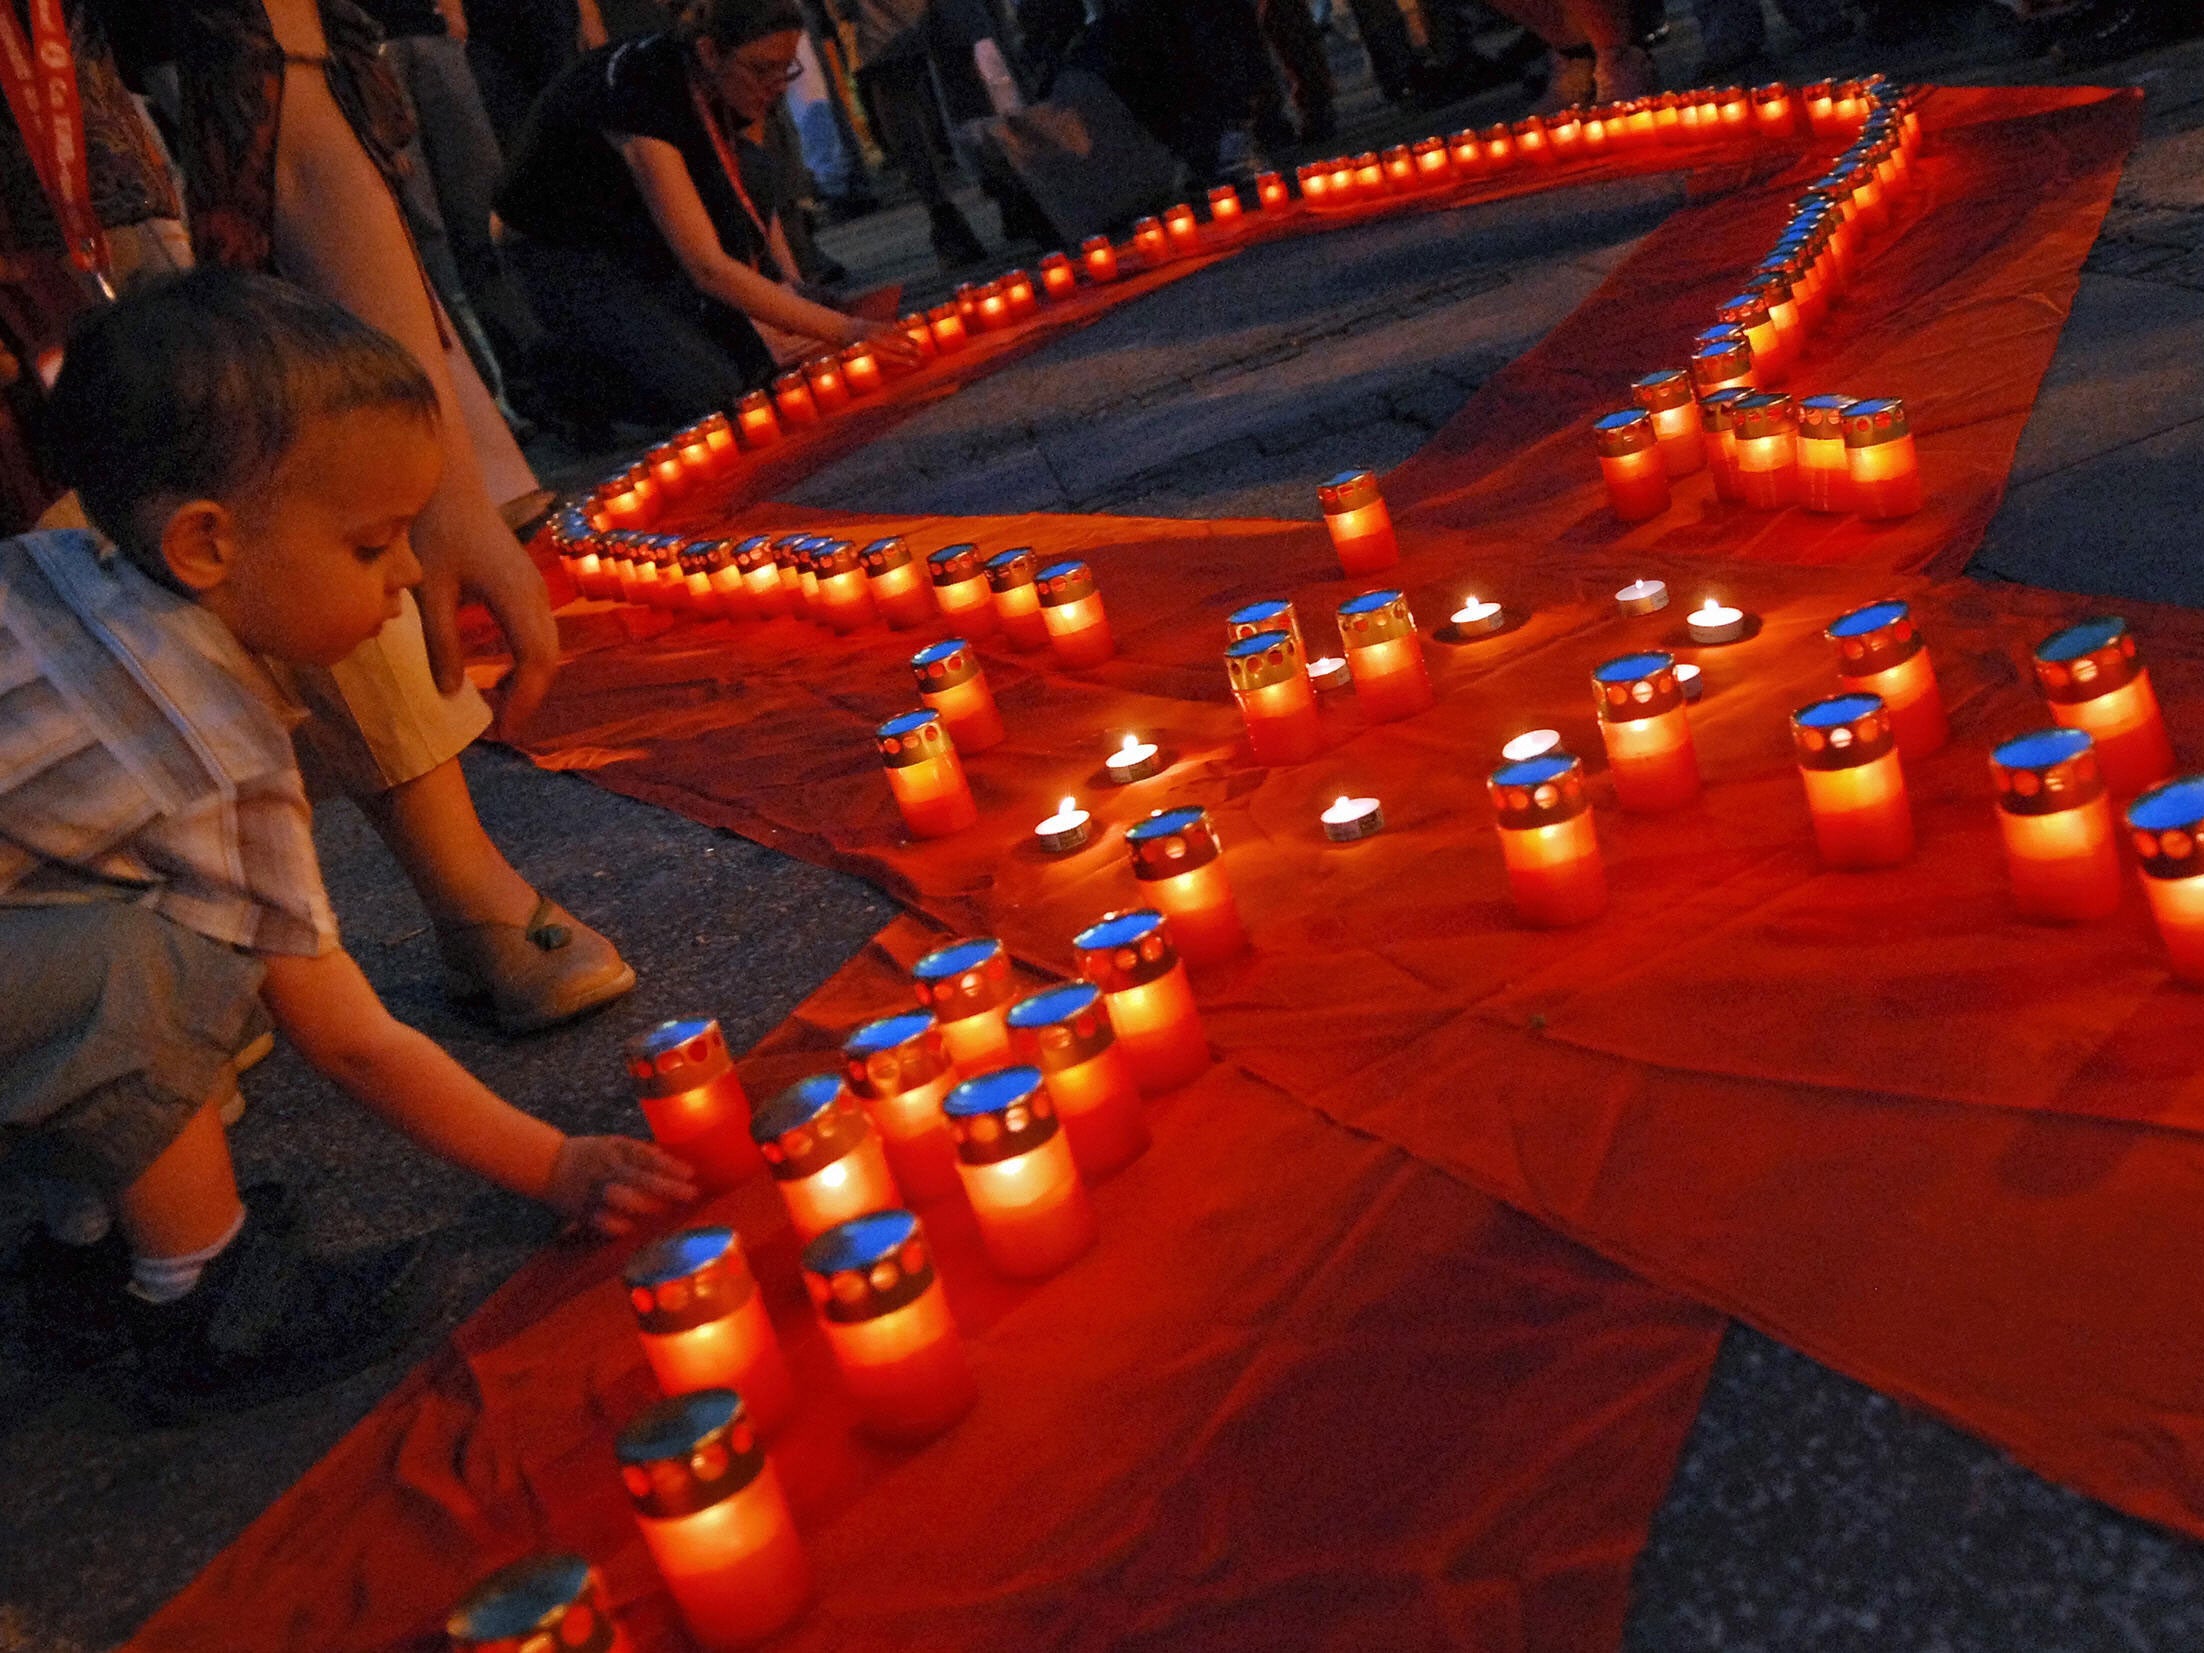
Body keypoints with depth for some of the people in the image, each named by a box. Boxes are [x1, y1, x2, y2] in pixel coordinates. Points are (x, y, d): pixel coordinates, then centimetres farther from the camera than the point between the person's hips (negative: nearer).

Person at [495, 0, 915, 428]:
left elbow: (761, 198, 8)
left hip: (640, 232, 7)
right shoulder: (639, 91, -34)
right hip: (562, 253, -7)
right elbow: (707, 267, -40)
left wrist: (793, 285, -9)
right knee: (700, 392, -27)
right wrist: (845, 330, -42)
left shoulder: (739, 84, -11)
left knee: (755, 171, -21)